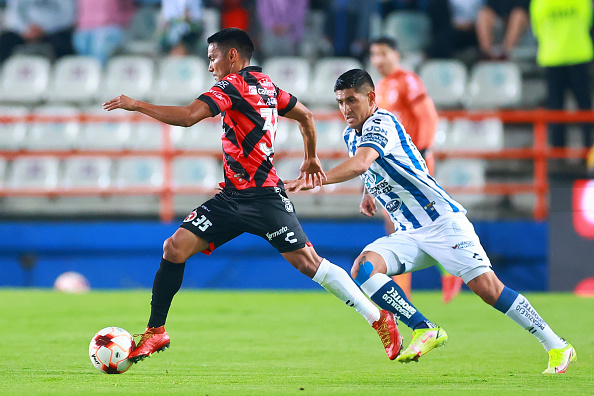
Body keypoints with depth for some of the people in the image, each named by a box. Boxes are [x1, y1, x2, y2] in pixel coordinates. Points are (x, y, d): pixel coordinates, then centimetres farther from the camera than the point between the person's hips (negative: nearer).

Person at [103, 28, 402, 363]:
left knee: (307, 261, -9)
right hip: (232, 197, 9)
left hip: (263, 197, -9)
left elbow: (187, 116, -22)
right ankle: (155, 332, 5)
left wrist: (136, 105, -13)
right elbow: (306, 116, 26)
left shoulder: (233, 85, -11)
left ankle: (380, 319, 1)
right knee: (175, 248, -1)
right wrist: (311, 159, 40)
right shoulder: (265, 84, 15)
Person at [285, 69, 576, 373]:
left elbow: (360, 164, -37)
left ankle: (557, 347, -4)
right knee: (363, 269, -18)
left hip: (443, 221, -8)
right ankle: (424, 330, -15)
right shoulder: (351, 136, 11)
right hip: (408, 234, 8)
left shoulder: (381, 123, -16)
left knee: (487, 288, -16)